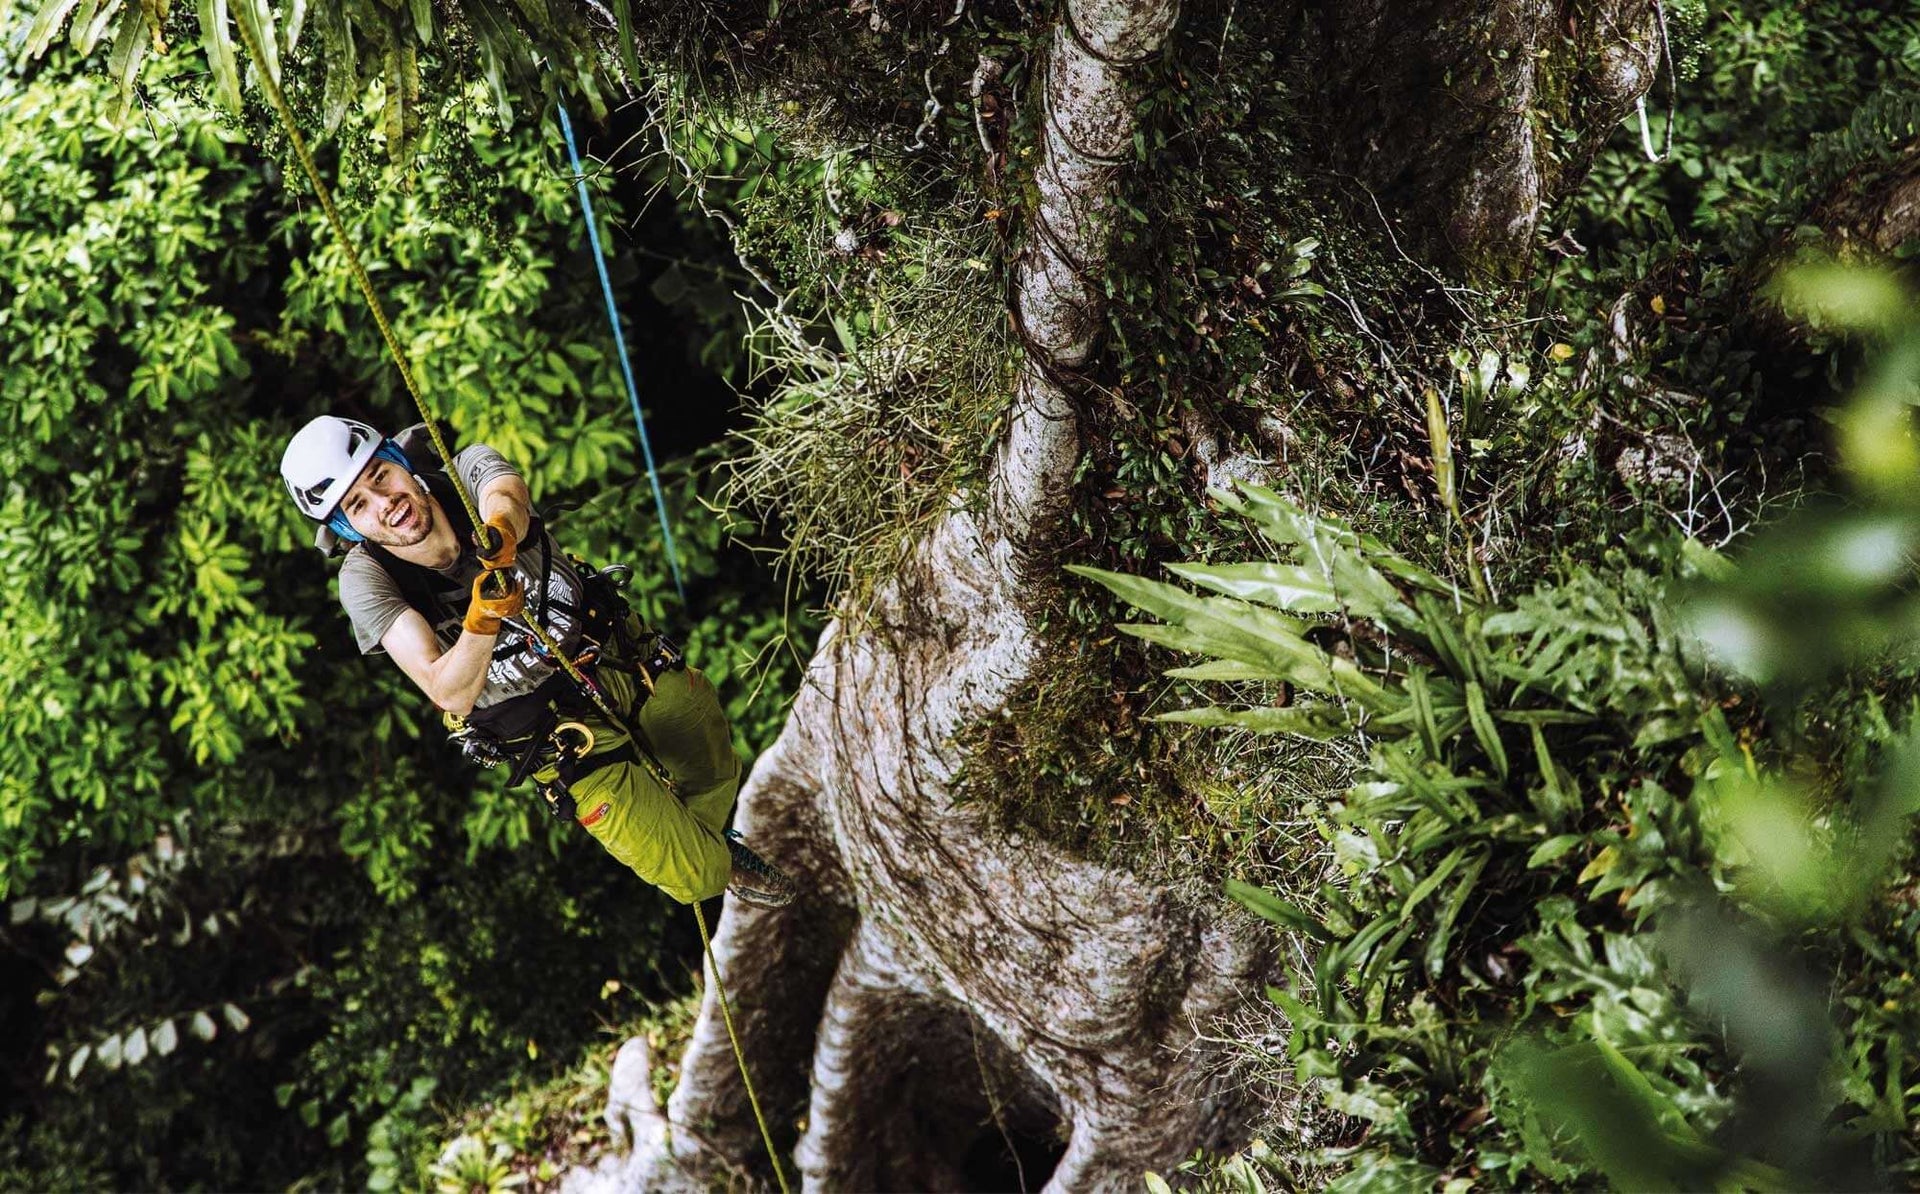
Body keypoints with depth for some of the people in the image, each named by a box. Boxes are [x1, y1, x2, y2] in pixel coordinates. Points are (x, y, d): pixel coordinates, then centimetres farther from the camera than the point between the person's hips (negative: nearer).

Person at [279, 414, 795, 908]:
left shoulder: (468, 469, -18)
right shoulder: (366, 581, -23)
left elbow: (507, 498, -43)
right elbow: (453, 694, -32)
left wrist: (501, 524, -65)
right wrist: (482, 620, -50)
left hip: (625, 658, 3)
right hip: (561, 729, -2)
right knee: (697, 878, -2)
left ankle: (707, 837, 56)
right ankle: (726, 865, 36)